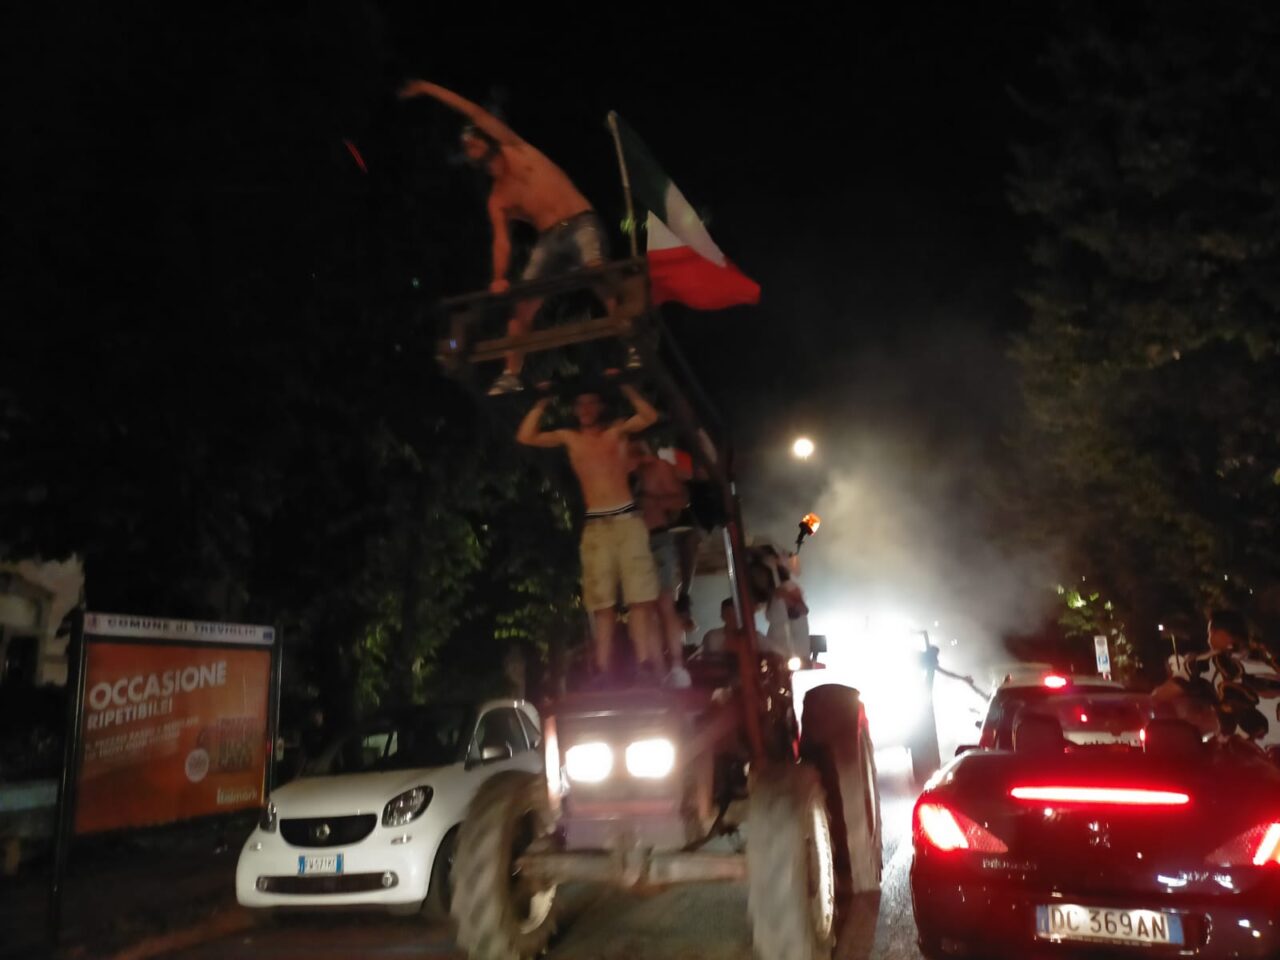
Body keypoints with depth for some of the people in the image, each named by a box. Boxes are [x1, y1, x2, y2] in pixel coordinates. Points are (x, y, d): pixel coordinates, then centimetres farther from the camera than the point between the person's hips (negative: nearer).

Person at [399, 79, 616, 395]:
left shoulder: (517, 151, 10)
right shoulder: (497, 199, 17)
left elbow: (477, 114, 7)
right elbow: (501, 240, 4)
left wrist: (429, 88, 8)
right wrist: (499, 277, -14)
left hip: (581, 225, -5)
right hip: (549, 239, 5)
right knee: (522, 306, -3)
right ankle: (512, 375, 3)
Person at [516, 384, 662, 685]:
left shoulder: (617, 430, 10)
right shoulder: (569, 438, 14)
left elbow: (650, 417, -5)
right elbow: (525, 437, 7)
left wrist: (625, 387, -3)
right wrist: (543, 403, 8)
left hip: (628, 518, -2)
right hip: (595, 525, 2)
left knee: (640, 598, -8)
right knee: (603, 603, 0)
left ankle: (645, 663, -10)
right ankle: (603, 668, -1)